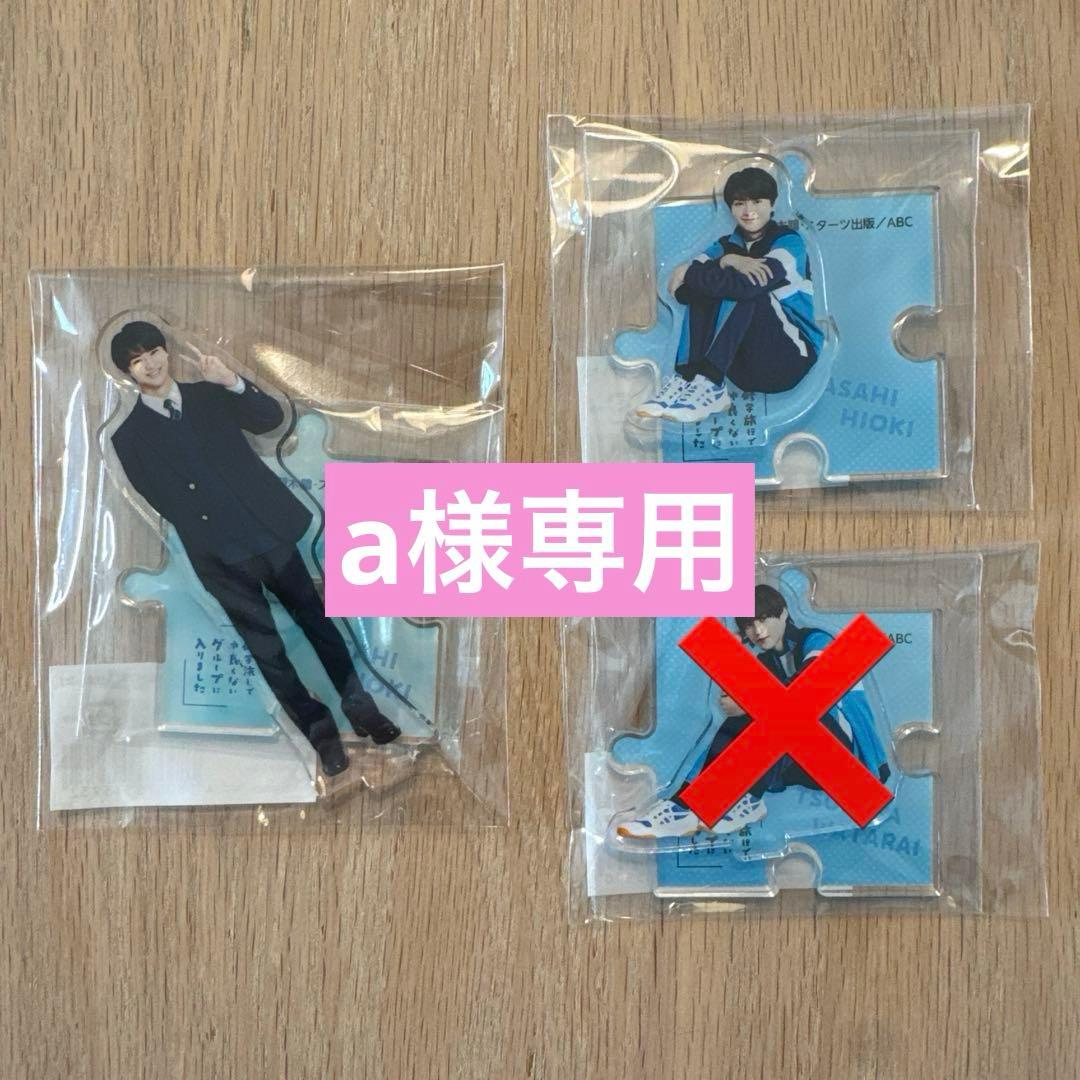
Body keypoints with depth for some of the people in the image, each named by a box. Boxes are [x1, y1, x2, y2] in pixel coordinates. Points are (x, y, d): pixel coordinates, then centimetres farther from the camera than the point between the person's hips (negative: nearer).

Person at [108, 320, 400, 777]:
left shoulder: (207, 395, 10)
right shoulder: (129, 435, 3)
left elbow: (271, 418, -4)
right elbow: (155, 500, 0)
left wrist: (232, 381, -16)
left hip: (269, 527, 2)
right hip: (218, 553, -2)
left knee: (314, 616, 9)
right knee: (265, 647, 3)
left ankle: (358, 704, 22)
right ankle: (318, 728, 14)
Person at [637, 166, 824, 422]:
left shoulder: (788, 241, -3)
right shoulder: (728, 245, 13)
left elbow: (747, 285, -24)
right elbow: (681, 291, -7)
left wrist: (688, 273, -14)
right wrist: (726, 261, -21)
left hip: (790, 358, -5)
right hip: (744, 366, 5)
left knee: (745, 288, -26)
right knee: (705, 285, -12)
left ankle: (709, 384, -35)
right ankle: (686, 380, -28)